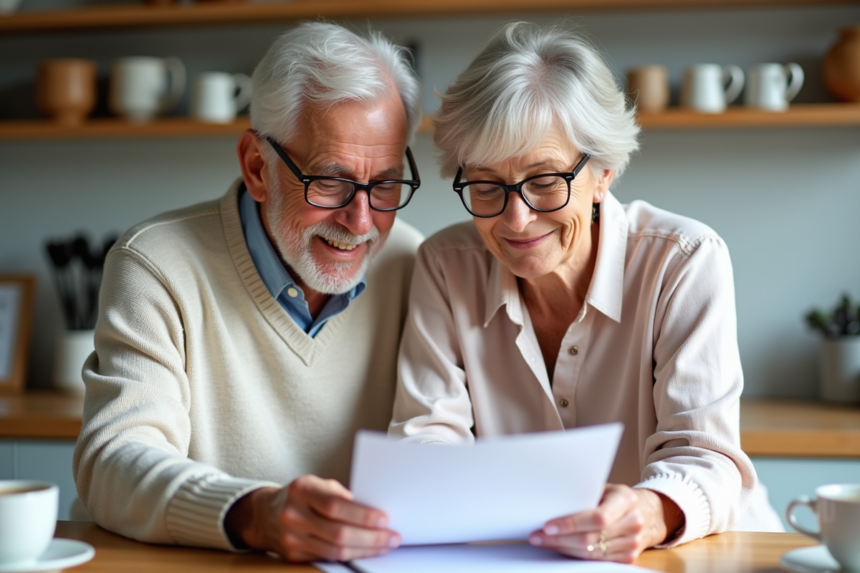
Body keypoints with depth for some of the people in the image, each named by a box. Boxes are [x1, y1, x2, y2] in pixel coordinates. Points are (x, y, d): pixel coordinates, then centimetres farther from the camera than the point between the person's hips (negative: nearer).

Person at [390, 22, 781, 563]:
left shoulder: (688, 261, -11)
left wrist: (651, 514, -39)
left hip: (682, 558, -1)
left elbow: (703, 458, -17)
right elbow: (429, 436, -7)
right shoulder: (446, 268, -3)